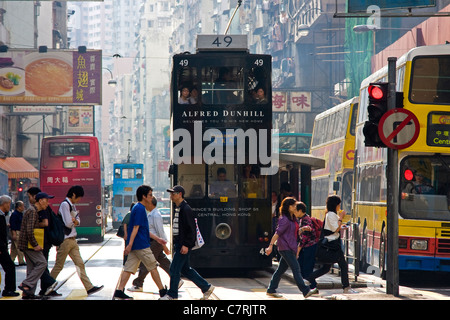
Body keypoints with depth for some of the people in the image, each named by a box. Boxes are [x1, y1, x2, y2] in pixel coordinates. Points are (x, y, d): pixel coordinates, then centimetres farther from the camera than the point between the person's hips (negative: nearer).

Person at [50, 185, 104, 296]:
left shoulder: (72, 205, 15)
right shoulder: (65, 204, -15)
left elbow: (78, 221, 16)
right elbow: (68, 223, -21)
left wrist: (74, 221, -8)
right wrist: (73, 221, 2)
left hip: (72, 240, 9)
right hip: (65, 240, -9)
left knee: (80, 264, 4)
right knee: (59, 265, -1)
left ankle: (89, 287, 2)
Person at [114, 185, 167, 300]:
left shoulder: (138, 208, 18)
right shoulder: (140, 209, -13)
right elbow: (136, 228, -20)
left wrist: (157, 239, 26)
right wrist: (130, 244, -24)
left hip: (135, 246, 9)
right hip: (141, 245, -9)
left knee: (129, 268, 4)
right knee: (153, 266, 1)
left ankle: (119, 291, -2)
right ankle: (162, 291, 8)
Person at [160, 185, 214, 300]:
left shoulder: (186, 209, -15)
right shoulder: (178, 209, 15)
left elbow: (191, 229, -19)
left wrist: (186, 245, -22)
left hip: (183, 245, -10)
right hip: (178, 244, 10)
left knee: (174, 269, -6)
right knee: (185, 269, 14)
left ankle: (172, 295, 4)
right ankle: (207, 287, 21)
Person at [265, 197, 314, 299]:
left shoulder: (293, 218, 15)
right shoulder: (284, 219, -14)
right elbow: (277, 233, -18)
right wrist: (270, 246, -20)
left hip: (291, 248, 9)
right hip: (285, 248, -9)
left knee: (281, 269, 12)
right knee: (296, 268, -11)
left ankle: (271, 290, 18)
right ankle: (305, 291, -14)